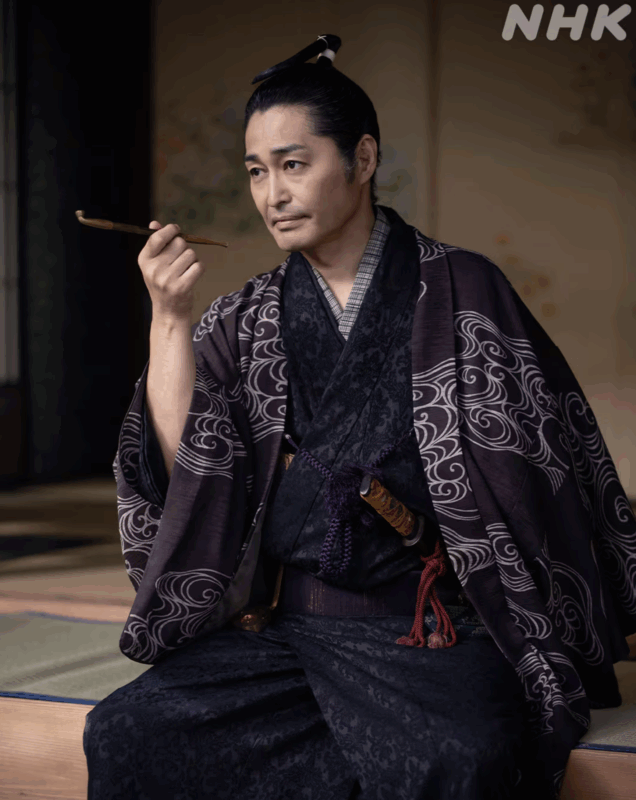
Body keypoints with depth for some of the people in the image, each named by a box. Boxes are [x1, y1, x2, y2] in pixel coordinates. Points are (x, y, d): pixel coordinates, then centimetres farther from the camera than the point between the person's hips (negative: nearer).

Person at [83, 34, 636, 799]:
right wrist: (168, 318, -5)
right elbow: (180, 468, 3)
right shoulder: (242, 322, 13)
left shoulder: (459, 291, 4)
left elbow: (549, 457, 5)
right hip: (282, 624, 5)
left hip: (435, 629, -4)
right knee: (121, 735, -20)